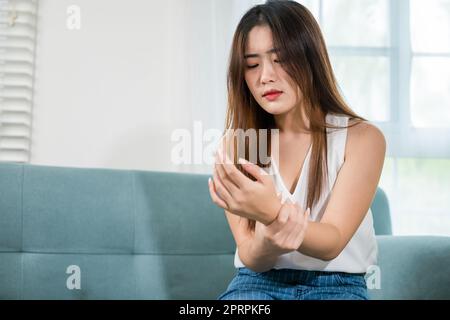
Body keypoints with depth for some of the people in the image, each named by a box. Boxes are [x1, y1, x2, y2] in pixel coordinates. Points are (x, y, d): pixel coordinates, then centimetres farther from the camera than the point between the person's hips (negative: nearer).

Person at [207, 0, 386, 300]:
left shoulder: (361, 137, -6)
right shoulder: (236, 142, 0)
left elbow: (331, 244, -15)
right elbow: (250, 258, -5)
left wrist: (271, 212, -35)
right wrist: (270, 240, -30)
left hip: (337, 284, -1)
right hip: (258, 281, 1)